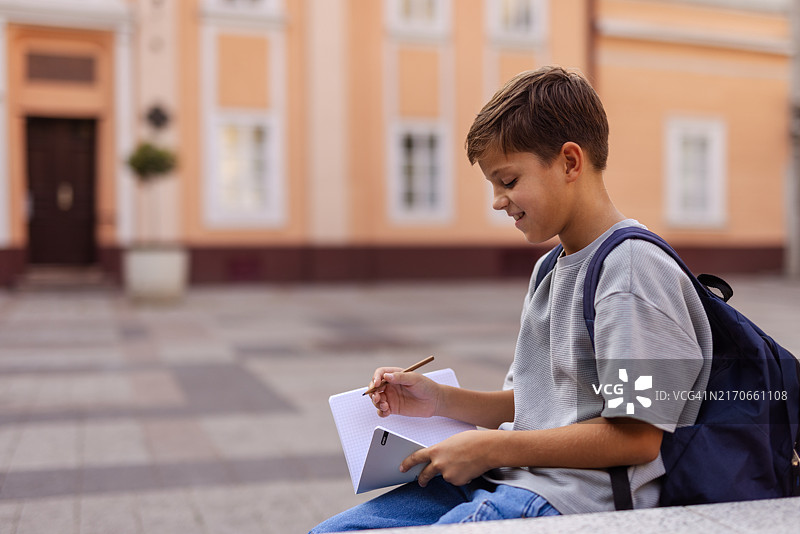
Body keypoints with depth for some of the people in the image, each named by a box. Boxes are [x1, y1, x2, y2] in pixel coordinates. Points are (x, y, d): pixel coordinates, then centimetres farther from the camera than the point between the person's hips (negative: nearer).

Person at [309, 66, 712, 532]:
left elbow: (637, 438, -18)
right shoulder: (549, 269, 17)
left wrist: (494, 448, -14)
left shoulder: (633, 271, -13)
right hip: (508, 477, 9)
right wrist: (440, 399, 8)